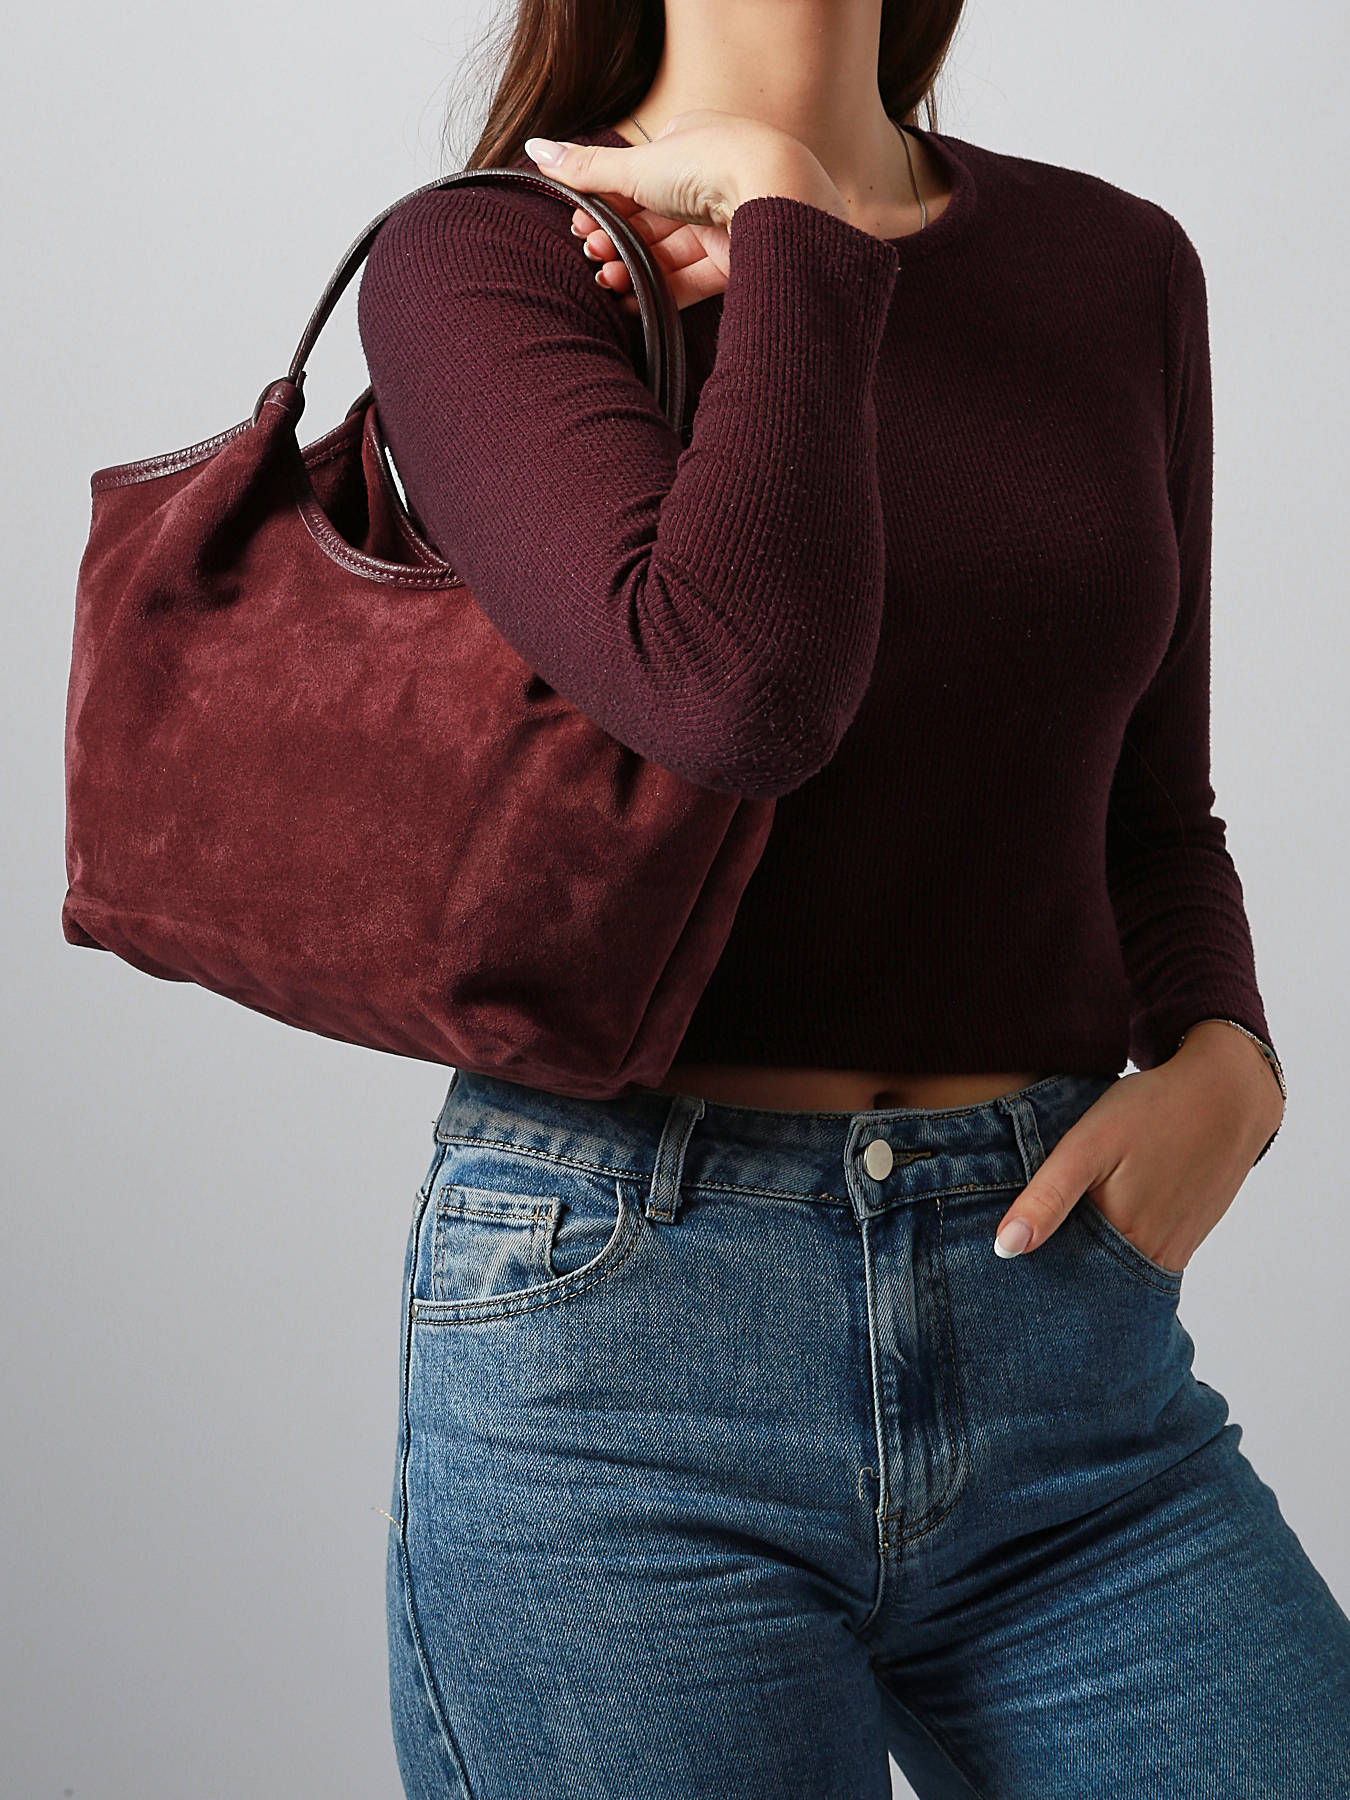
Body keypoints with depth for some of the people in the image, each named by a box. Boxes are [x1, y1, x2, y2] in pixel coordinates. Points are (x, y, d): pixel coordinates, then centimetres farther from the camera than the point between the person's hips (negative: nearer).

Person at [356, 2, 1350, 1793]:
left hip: (1066, 1319, 4)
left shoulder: (1120, 266, 10)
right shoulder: (478, 259, -4)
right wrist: (786, 214, -11)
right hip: (614, 1324, -3)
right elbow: (737, 685, -24)